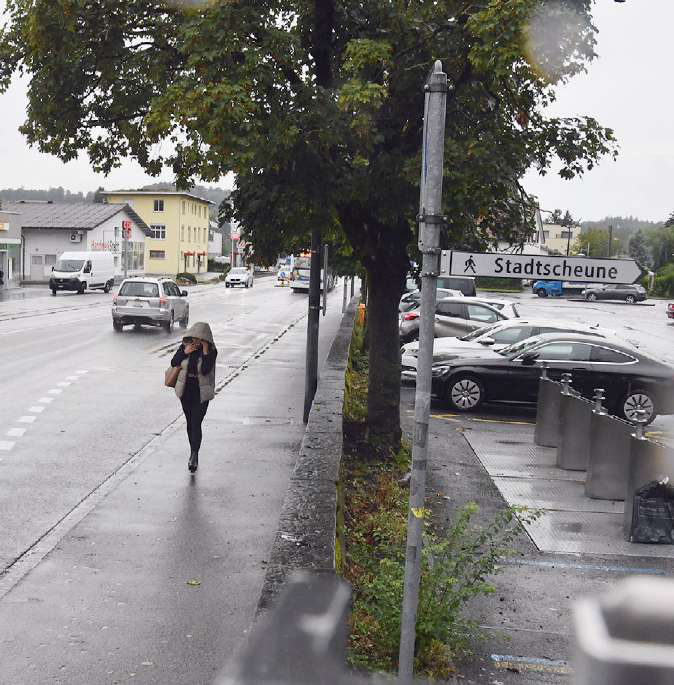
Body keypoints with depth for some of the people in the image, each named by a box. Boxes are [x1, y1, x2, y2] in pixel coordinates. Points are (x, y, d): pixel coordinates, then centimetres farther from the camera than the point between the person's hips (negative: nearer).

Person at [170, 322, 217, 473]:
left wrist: (205, 351, -24)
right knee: (190, 422, 14)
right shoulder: (185, 346, -1)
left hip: (201, 393, -4)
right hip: (186, 390, 4)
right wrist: (185, 352, -14)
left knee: (196, 424, -12)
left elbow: (205, 370, -22)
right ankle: (194, 454, 27)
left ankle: (194, 456, -13)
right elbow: (173, 363, 0)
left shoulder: (212, 351, -11)